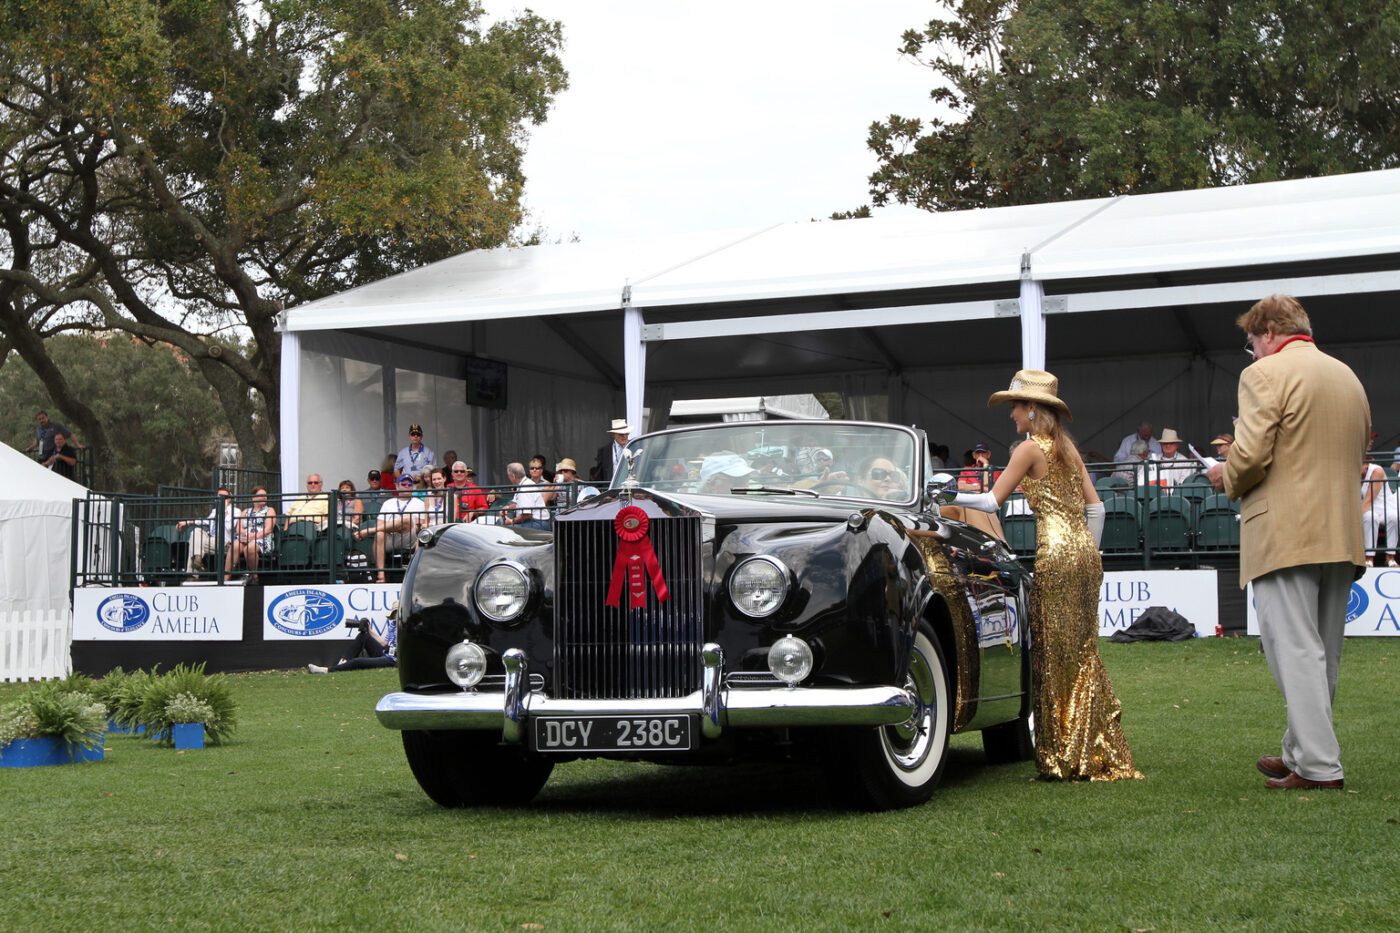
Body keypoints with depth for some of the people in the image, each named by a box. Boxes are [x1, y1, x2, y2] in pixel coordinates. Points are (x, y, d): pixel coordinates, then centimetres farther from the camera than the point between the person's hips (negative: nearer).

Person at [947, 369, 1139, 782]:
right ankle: (1098, 753, 12)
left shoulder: (1030, 449, -5)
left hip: (1055, 554, -8)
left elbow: (991, 500, -6)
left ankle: (1065, 758, 0)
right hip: (1084, 554, 8)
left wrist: (950, 495, 4)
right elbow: (1094, 507, 17)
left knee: (1056, 654, -2)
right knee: (1082, 652, 10)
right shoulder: (1068, 448, 17)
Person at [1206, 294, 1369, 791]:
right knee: (1323, 653, 13)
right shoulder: (1348, 377, 18)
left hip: (1285, 534, -8)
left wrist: (1227, 477, 4)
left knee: (1296, 651, -7)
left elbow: (1251, 455, -17)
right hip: (1341, 535, 8)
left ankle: (1319, 767, -11)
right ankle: (1301, 752, 22)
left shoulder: (1265, 374, -7)